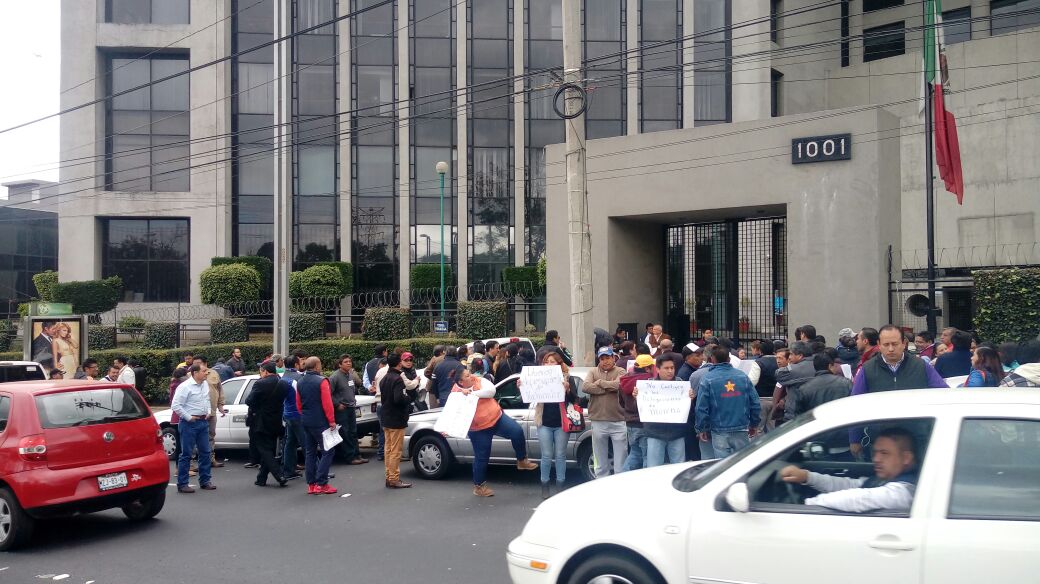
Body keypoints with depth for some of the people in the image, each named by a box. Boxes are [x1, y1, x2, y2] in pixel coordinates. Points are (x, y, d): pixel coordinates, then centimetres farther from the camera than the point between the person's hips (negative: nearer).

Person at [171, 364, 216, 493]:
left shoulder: (205, 385, 8)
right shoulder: (185, 387, -15)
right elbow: (175, 406, -18)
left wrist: (208, 411, 10)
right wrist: (188, 417, -15)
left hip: (203, 422, 8)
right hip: (189, 423, -8)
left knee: (205, 452, 11)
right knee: (186, 454, -2)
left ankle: (205, 481, 22)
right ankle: (182, 484, 4)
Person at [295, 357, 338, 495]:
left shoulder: (300, 382, 9)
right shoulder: (321, 381, -14)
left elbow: (298, 403, 14)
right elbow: (327, 403, -18)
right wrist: (331, 420, -13)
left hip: (305, 421, 8)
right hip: (320, 422, -8)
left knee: (310, 452, 13)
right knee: (327, 451, -3)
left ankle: (311, 484, 13)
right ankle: (321, 484, -9)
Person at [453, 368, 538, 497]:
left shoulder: (477, 381, -3)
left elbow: (491, 391, -18)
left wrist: (472, 393, -25)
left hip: (497, 418, 3)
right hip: (479, 429, -3)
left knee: (517, 431, -15)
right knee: (482, 457, 4)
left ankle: (522, 461, 6)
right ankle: (479, 486, 24)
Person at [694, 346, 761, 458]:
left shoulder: (707, 380, -7)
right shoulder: (743, 376, 2)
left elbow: (702, 407, -7)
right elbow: (755, 403, 4)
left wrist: (701, 429, 5)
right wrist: (754, 425, 15)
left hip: (720, 431, -2)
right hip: (741, 430, 3)